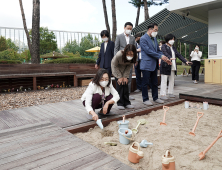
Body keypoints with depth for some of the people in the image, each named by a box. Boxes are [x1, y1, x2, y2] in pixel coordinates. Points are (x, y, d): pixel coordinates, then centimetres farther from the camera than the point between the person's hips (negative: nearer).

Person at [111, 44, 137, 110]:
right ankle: (120, 104, -7)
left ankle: (127, 103, 3)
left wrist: (125, 77, -17)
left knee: (125, 84, -5)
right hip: (117, 69, -3)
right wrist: (119, 77, -20)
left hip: (125, 70, 3)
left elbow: (129, 67, -11)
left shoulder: (134, 57, -27)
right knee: (120, 84, -13)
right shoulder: (119, 55, -36)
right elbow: (114, 66, -21)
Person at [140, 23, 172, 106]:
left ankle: (155, 98, 25)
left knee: (155, 83, 14)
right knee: (145, 83, 1)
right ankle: (145, 99, 10)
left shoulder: (154, 39, 15)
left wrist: (165, 58, 3)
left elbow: (158, 50, 17)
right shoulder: (143, 39, -10)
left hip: (154, 65, 8)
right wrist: (160, 56, -17)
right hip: (147, 65, -8)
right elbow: (148, 51, -18)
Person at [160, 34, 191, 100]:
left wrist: (185, 61, 4)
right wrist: (170, 58, -40)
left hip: (173, 66, 7)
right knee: (164, 80, -7)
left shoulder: (173, 47, 20)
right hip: (166, 66, -7)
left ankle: (170, 93, 19)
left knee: (172, 80, 10)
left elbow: (178, 55, 15)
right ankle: (163, 94, -5)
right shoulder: (164, 46, -2)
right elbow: (165, 53, -21)